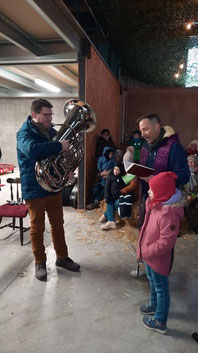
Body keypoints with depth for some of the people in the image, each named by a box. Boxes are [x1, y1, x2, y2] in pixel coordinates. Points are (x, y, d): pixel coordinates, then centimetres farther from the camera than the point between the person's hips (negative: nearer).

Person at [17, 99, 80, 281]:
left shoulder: (51, 131, 7)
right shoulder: (25, 133, -14)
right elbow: (32, 149, -39)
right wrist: (59, 146, -36)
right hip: (34, 189, -6)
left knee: (58, 224, 15)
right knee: (37, 228, 8)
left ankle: (62, 257, 31)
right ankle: (40, 263, 25)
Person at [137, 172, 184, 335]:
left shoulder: (169, 214, -34)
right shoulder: (156, 205, -6)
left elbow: (166, 242, -32)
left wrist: (146, 252, -21)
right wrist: (144, 250, 7)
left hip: (159, 259, -9)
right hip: (149, 255, 9)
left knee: (161, 288, 12)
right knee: (152, 281, 29)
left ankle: (160, 323, 33)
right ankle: (154, 305, 55)